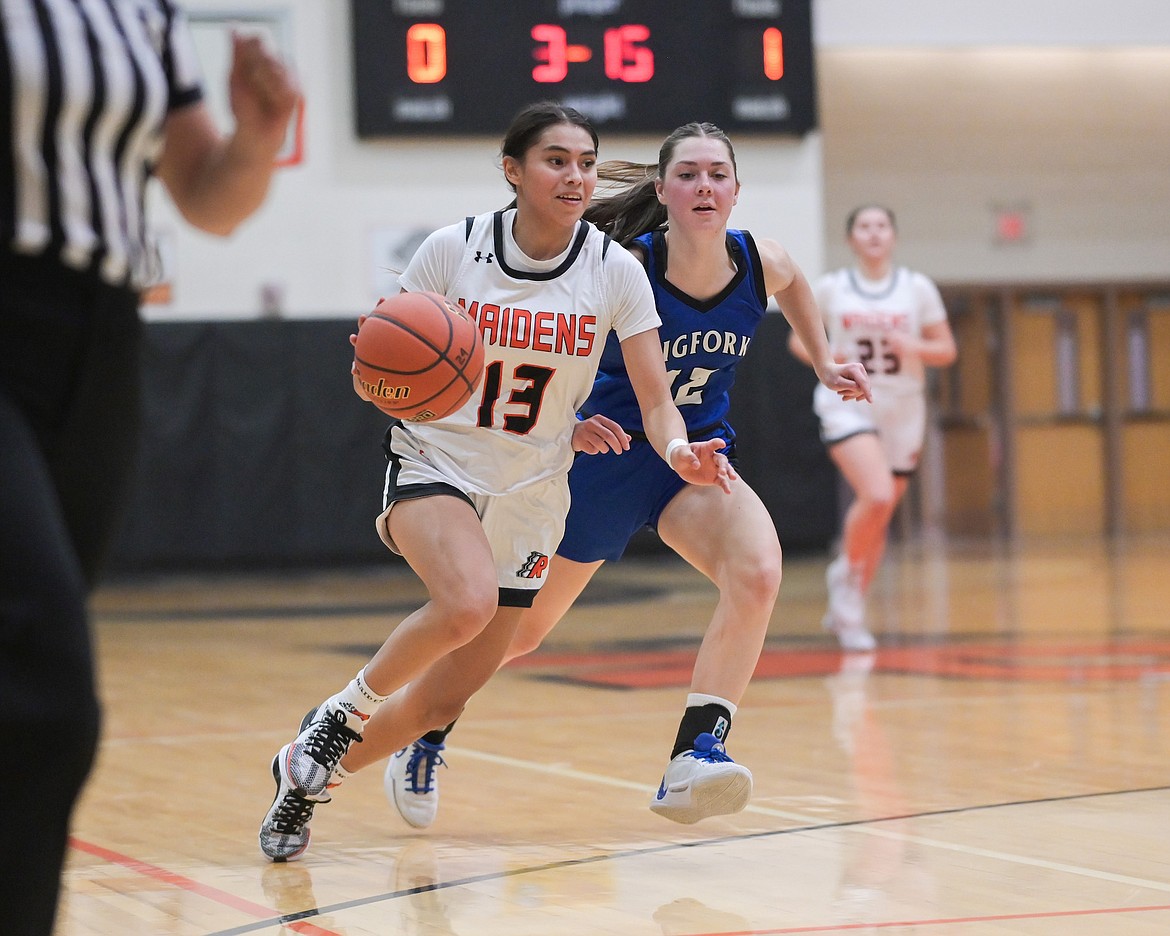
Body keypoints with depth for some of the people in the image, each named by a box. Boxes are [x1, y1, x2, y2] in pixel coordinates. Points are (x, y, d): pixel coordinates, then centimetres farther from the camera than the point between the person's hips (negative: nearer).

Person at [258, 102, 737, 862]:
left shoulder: (615, 272, -6)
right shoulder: (453, 250, -10)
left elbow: (656, 399, -8)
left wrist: (679, 449, -29)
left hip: (529, 497, 3)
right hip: (435, 464, -3)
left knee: (443, 699, 5)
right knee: (468, 600, -35)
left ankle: (309, 777, 31)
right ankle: (343, 713, -9)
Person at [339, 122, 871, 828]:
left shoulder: (760, 263, -11)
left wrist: (824, 361, 17)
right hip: (606, 451, -3)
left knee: (758, 571, -29)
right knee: (520, 629, 12)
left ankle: (694, 757, -28)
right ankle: (426, 739, 40)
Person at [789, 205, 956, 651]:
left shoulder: (918, 288, 2)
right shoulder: (830, 288, 1)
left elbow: (946, 350, 6)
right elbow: (798, 337, 10)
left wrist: (914, 346, -15)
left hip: (903, 411, 3)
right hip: (849, 406, -3)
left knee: (880, 515, 9)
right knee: (876, 496, -26)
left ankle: (847, 610, 27)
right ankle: (848, 573, 1)